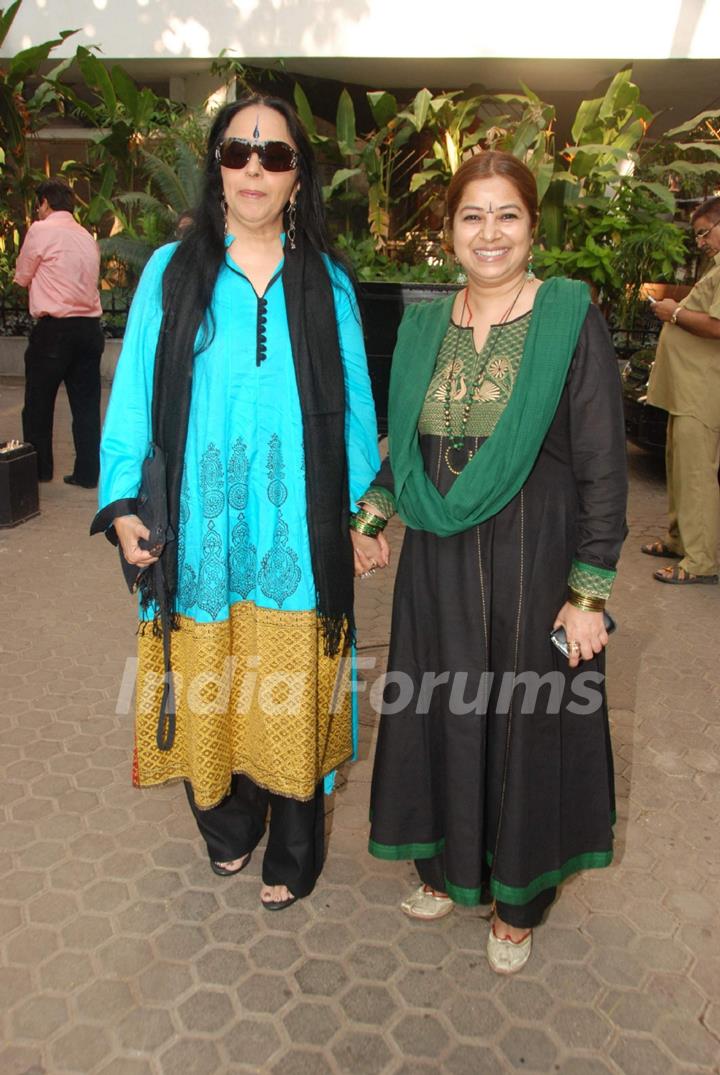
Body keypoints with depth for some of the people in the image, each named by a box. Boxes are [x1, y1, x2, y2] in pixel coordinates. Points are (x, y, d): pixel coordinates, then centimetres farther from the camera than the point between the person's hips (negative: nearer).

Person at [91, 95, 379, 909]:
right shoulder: (172, 271, 4)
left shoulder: (325, 281, 7)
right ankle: (227, 832, 38)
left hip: (296, 535, 0)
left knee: (289, 704, 8)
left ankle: (291, 857, 31)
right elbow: (134, 393, 1)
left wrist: (365, 509, 0)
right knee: (207, 694, 10)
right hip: (198, 532, 0)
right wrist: (123, 502, -10)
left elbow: (352, 403, 6)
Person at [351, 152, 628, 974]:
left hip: (531, 566, -4)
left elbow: (602, 465, -11)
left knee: (525, 724, 10)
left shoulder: (571, 319, -9)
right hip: (437, 566, 4)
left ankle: (516, 900, 35)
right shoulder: (423, 325, 6)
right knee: (438, 715, 15)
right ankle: (447, 866, 41)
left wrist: (590, 592, -13)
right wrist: (371, 511, 9)